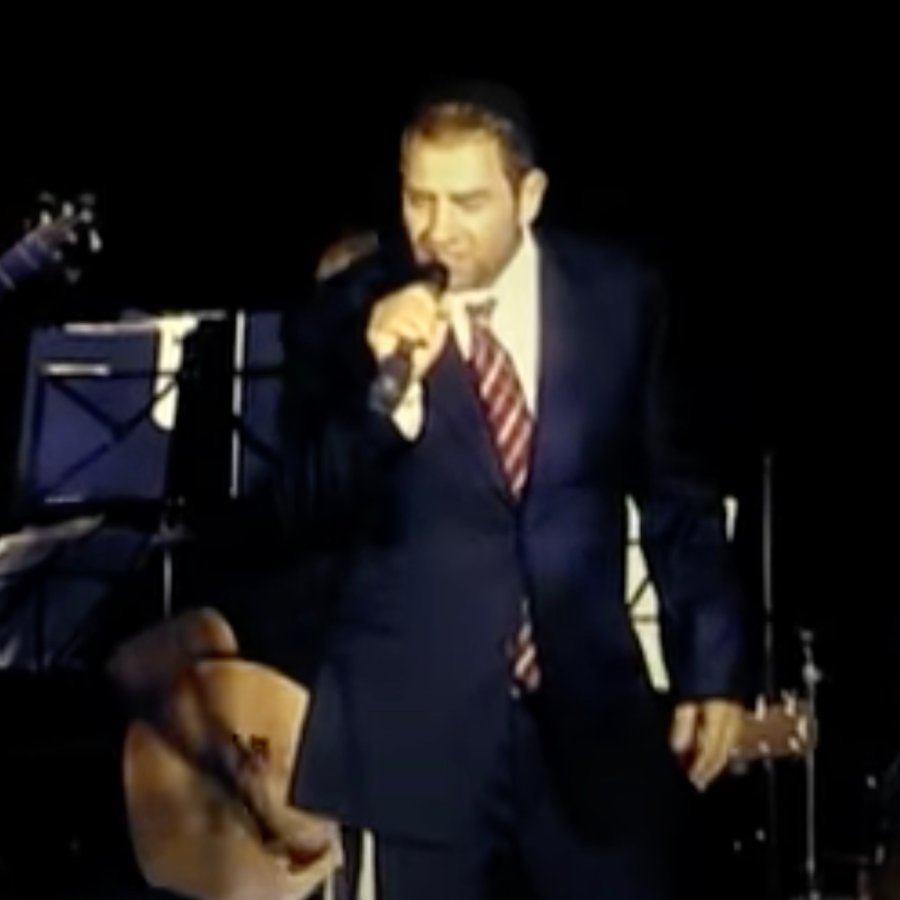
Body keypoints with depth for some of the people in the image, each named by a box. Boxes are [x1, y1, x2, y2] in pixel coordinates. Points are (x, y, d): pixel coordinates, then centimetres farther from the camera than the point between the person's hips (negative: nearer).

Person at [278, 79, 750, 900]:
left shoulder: (620, 296, 1)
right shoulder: (343, 318, -5)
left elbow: (678, 495, 9)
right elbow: (309, 518, -11)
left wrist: (711, 667, 6)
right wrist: (387, 386, -26)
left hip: (591, 707, 2)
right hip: (416, 720, -1)